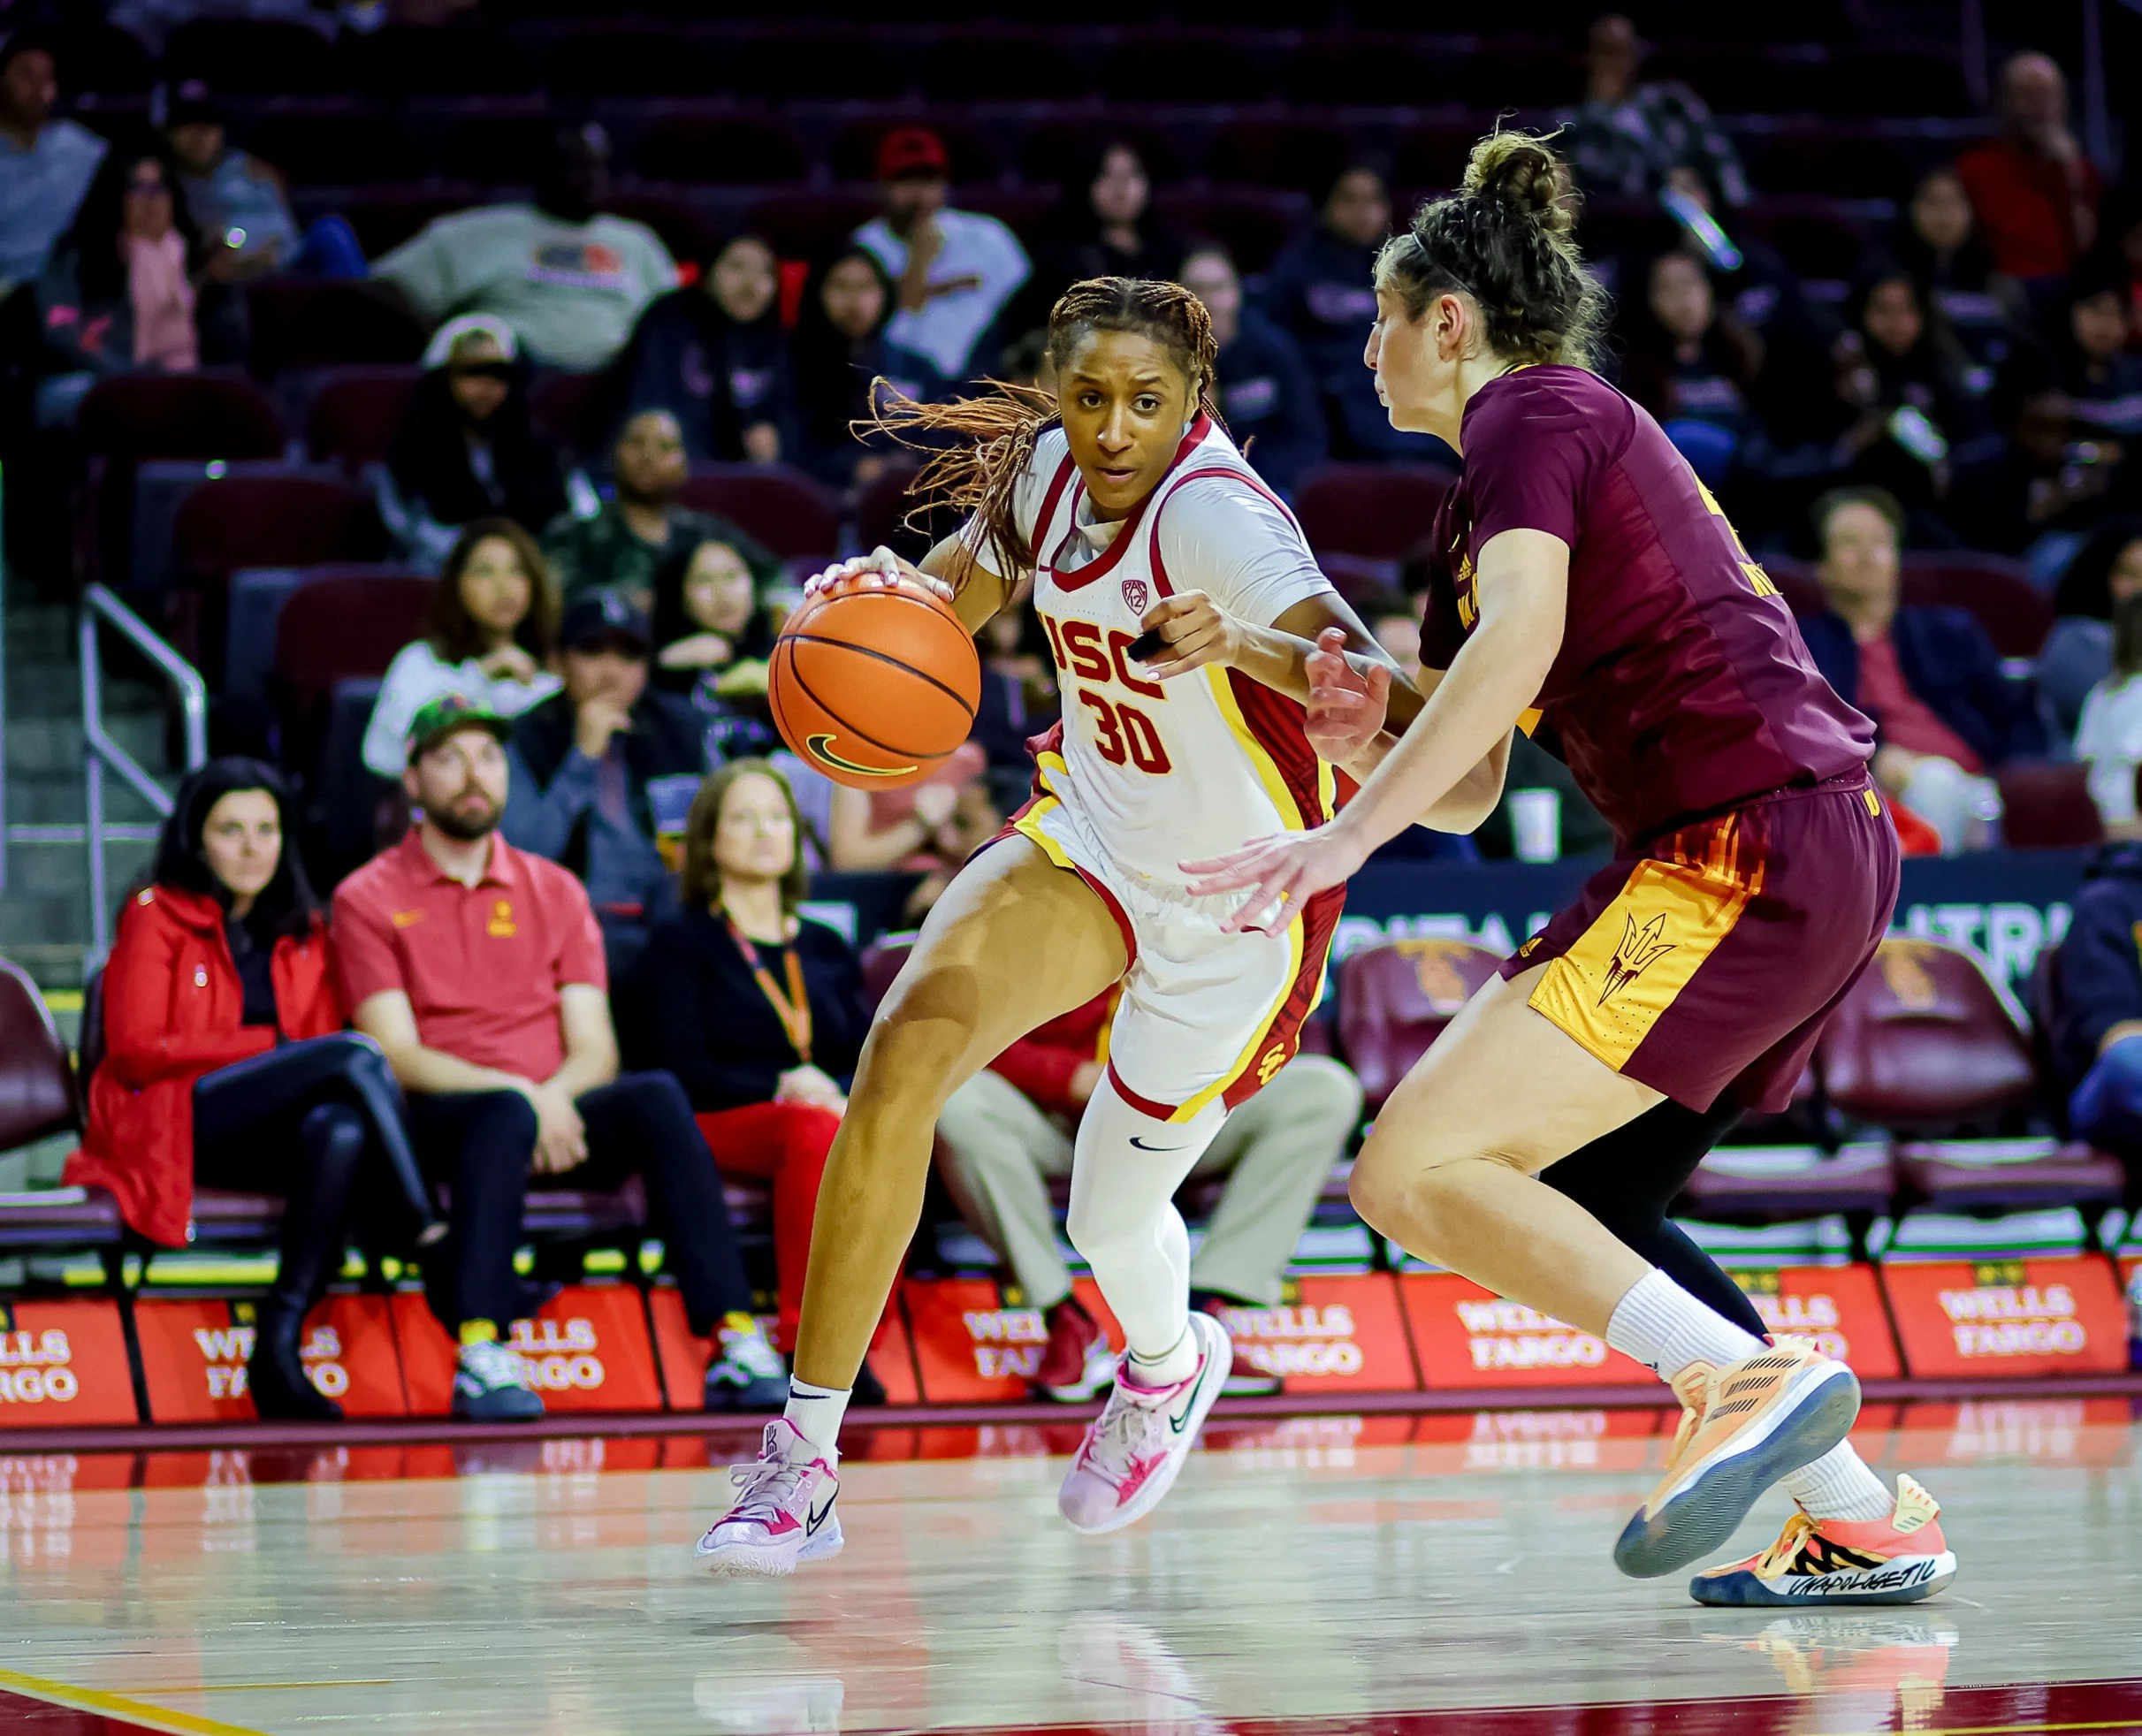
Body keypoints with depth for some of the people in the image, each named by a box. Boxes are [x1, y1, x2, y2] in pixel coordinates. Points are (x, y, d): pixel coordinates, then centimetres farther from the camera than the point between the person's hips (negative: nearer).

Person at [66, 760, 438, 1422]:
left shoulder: (303, 935, 21)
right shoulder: (156, 917, 6)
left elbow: (325, 1039, 14)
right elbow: (134, 1051, -4)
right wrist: (271, 1044, -8)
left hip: (267, 1141, 5)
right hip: (168, 1127, -5)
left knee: (340, 1128, -35)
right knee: (352, 1054, -28)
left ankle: (279, 1341, -35)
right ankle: (430, 1243, -30)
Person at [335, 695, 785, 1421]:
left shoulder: (555, 892, 18)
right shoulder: (368, 899, 7)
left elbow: (595, 1051, 10)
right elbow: (397, 1057, -4)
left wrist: (554, 1098, -14)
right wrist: (517, 1096, -19)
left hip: (559, 1115, 3)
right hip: (436, 1125, -3)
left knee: (655, 1096, -28)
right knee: (504, 1116, -38)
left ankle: (736, 1344, -36)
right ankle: (479, 1355, -46)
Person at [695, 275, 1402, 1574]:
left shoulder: (1215, 514, -30)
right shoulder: (1043, 470, -10)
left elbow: (1360, 674, -44)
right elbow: (953, 601, 9)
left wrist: (1249, 644, -66)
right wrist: (881, 593, -15)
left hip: (1238, 912, -5)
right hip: (1093, 838, 5)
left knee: (1112, 1218, 8)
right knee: (912, 1036, -21)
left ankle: (1169, 1365, 50)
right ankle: (804, 1459, -16)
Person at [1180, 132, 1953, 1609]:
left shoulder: (1532, 413, -1)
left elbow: (1522, 636, -20)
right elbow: (1472, 794, 26)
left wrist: (1350, 834, -25)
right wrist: (1369, 739, 5)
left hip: (1744, 843, -10)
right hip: (1833, 857, 10)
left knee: (1413, 1173, -13)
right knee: (1548, 1201, 18)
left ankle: (1750, 1379, -23)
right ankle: (1866, 1521, 13)